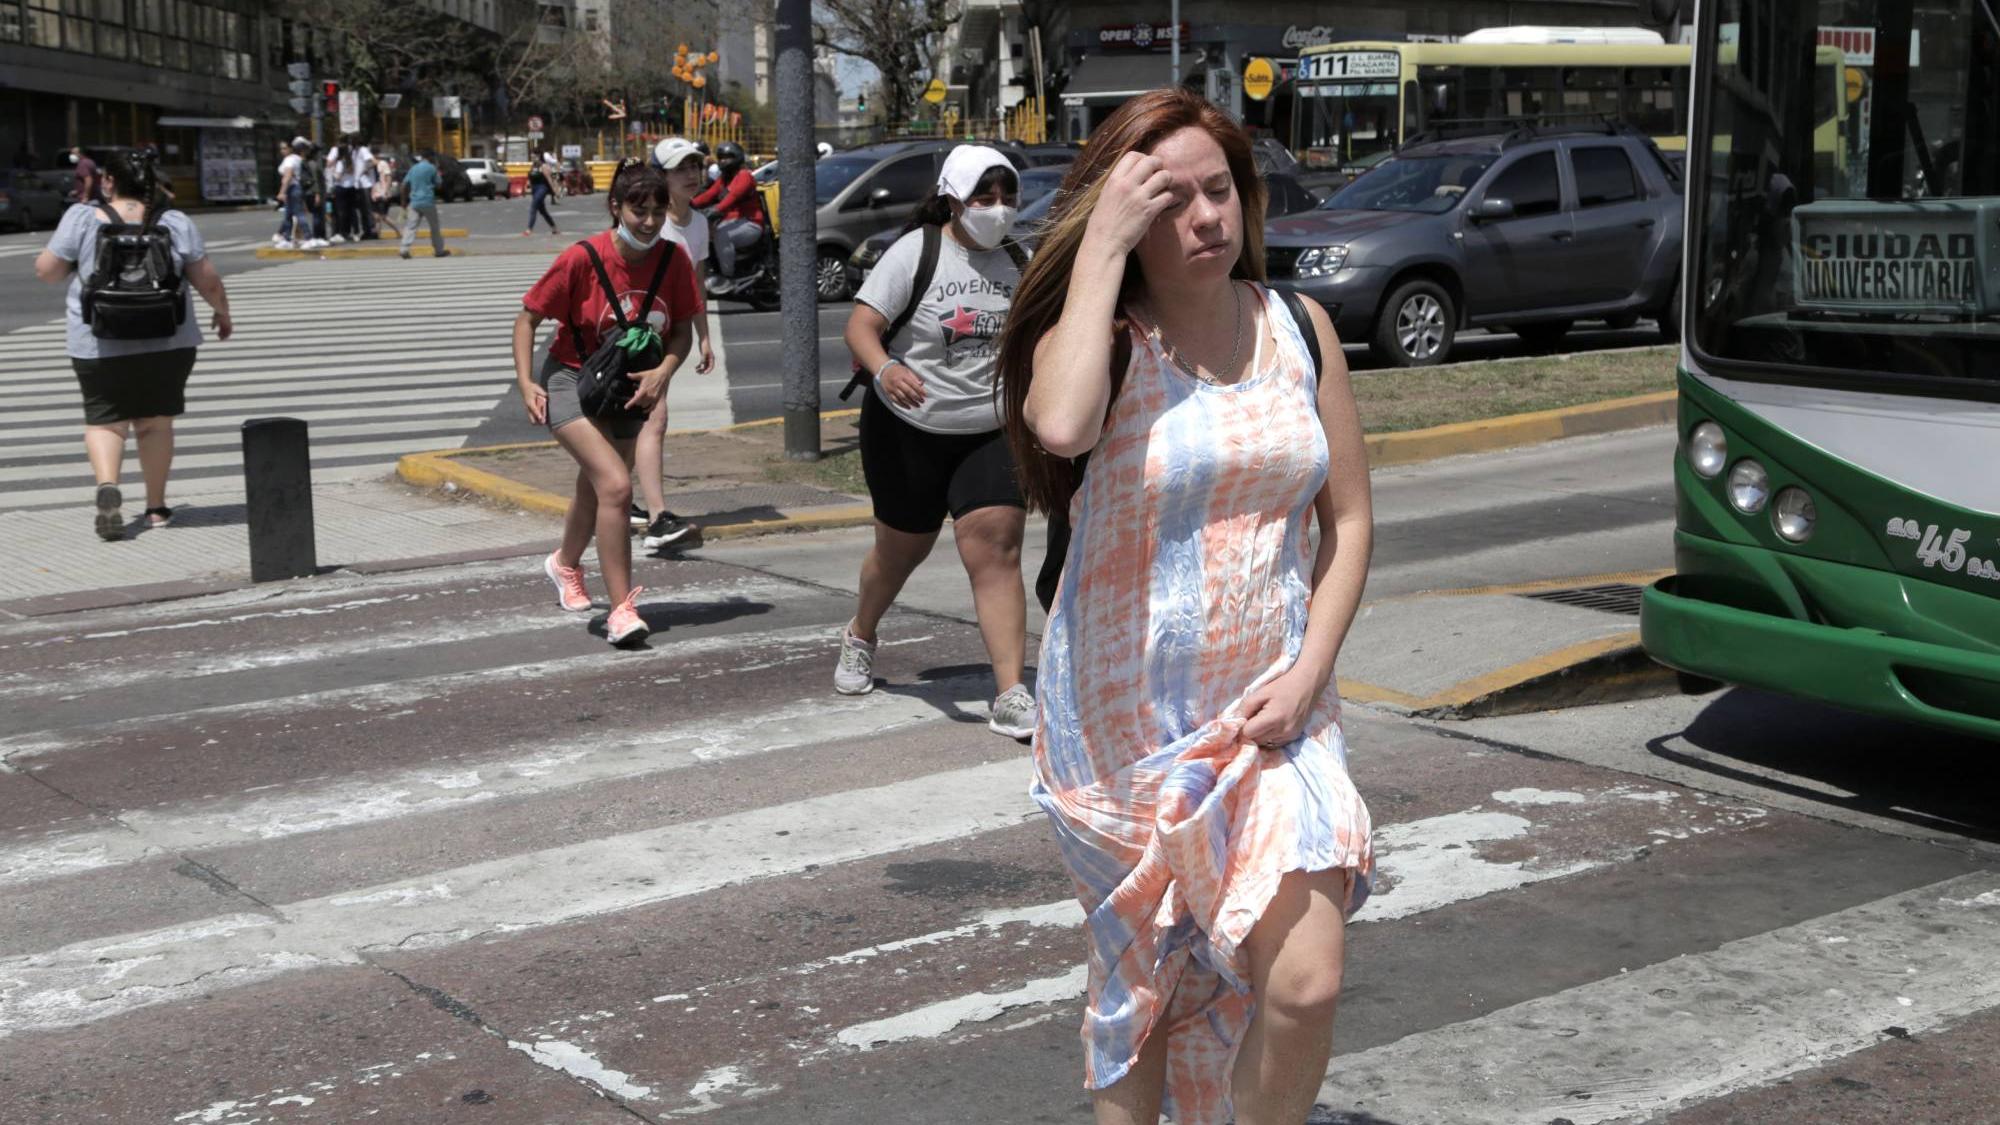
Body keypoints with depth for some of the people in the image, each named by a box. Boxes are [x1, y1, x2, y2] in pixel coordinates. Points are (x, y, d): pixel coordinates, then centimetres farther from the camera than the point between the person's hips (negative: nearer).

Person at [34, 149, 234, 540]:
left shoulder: (83, 218, -5)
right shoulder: (175, 222, -1)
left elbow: (46, 270, -2)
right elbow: (208, 280, 2)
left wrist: (74, 267, 19)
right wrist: (223, 314, 19)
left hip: (100, 343, -1)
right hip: (167, 341, 1)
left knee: (104, 421, 7)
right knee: (155, 421, 12)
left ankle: (107, 484, -18)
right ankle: (156, 507, 15)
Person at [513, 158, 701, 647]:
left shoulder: (673, 260, -11)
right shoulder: (582, 258, -21)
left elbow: (683, 331, -1)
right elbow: (528, 318, -11)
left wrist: (663, 371, -20)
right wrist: (526, 382, -21)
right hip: (571, 382, -5)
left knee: (596, 486, 23)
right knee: (615, 486, -23)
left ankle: (565, 563, 54)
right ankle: (621, 610, -20)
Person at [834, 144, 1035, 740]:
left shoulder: (1016, 261, 6)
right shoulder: (916, 252, -10)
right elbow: (861, 325, -17)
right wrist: (885, 370, -37)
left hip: (991, 431, 2)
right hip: (908, 428, -2)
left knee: (995, 551, -13)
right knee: (902, 548, 14)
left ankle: (1011, 696, -16)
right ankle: (860, 636, 45)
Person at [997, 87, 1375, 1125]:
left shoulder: (1299, 328, 3)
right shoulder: (1099, 339, -9)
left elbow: (1347, 519, 8)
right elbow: (1061, 426, -34)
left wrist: (1307, 671, -5)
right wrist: (1105, 240, -26)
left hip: (1270, 712, 2)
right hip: (1122, 719, -2)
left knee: (1306, 983, -9)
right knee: (1137, 980, 12)